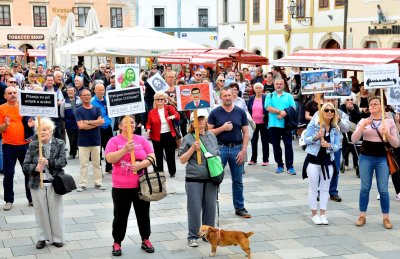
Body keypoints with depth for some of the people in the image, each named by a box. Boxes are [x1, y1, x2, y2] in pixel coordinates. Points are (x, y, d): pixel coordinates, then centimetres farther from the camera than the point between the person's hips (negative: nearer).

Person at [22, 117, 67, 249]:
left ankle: (57, 238, 22)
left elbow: (63, 161, -12)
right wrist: (35, 168, -22)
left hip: (54, 183, -1)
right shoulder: (32, 146, 1)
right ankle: (42, 237, 25)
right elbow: (25, 166, -2)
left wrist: (48, 162, -26)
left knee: (56, 211, 8)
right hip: (37, 184, 1)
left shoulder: (59, 144, -1)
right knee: (40, 211, 10)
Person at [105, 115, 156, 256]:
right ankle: (117, 243, 19)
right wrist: (125, 149, -24)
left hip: (141, 186, 2)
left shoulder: (142, 140, 5)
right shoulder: (114, 141, -3)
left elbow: (152, 157, 1)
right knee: (120, 216, 6)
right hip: (121, 187, -2)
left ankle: (145, 240, 27)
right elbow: (109, 159, -14)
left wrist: (142, 164, -17)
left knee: (143, 214, 13)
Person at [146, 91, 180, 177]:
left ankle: (172, 172, 21)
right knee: (158, 156, 9)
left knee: (170, 155, 8)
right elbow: (149, 123, 6)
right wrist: (148, 129, -15)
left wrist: (174, 116, -33)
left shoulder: (170, 108, 1)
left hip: (169, 135, 0)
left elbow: (178, 116, -10)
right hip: (157, 137, 0)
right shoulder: (151, 112, 1)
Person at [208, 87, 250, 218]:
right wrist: (222, 128, -14)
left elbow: (246, 132, 4)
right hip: (220, 148, -1)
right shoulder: (215, 112, 1)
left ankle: (239, 207, 17)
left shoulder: (240, 112, 5)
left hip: (237, 148, 2)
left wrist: (243, 150, -5)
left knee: (238, 181, 8)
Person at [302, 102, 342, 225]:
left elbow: (338, 146, -2)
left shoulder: (336, 129, 1)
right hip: (313, 160, -3)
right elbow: (306, 140, -9)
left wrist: (329, 146, -22)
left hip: (328, 161, 3)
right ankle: (314, 214, 16)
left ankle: (322, 214, 18)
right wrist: (316, 136, -26)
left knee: (325, 189, 9)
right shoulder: (313, 124, -8)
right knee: (313, 188, 5)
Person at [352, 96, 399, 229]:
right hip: (366, 158, 1)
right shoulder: (363, 121, 5)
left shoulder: (389, 121, 3)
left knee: (383, 189, -1)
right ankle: (362, 216, 15)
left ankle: (386, 218, 10)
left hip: (382, 159, -1)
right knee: (365, 188, 5)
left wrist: (387, 135, -16)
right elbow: (354, 139, -5)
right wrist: (362, 126, -18)